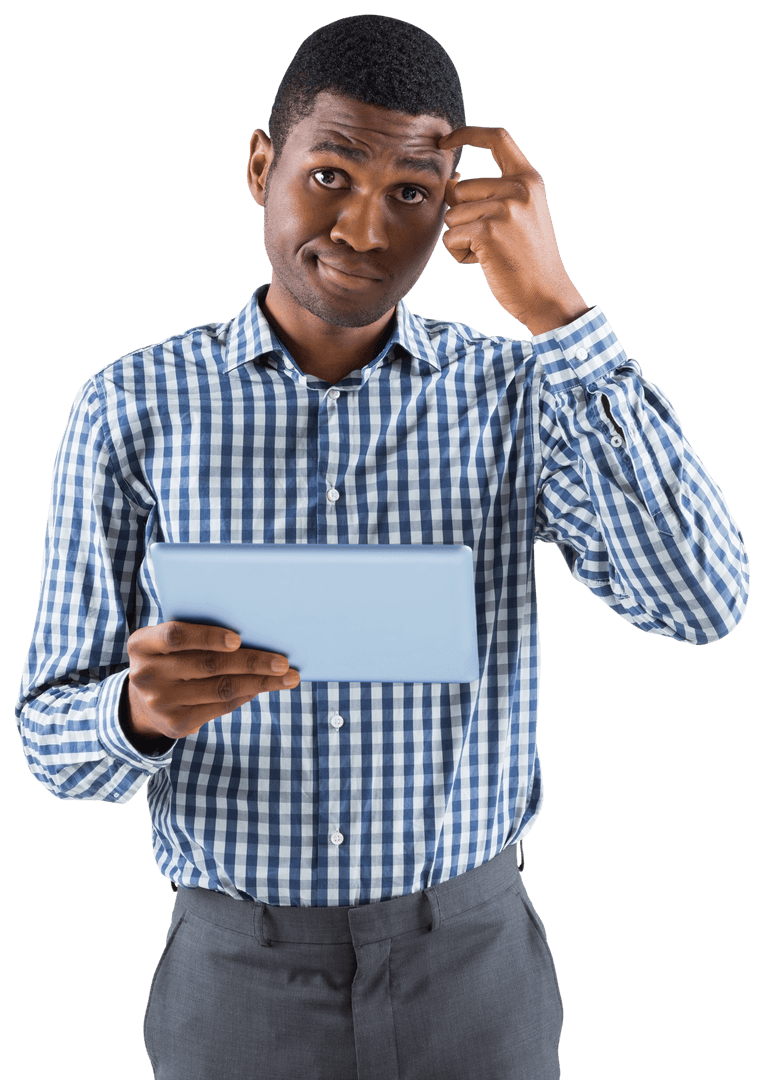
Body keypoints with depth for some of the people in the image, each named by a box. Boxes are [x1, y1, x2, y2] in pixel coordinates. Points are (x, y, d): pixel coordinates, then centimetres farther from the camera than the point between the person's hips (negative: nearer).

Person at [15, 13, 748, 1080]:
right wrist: (143, 708, -28)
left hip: (473, 967, 1)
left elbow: (698, 601, -20)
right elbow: (55, 731, -4)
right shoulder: (132, 408, -7)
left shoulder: (513, 392, -5)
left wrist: (553, 308, -25)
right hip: (240, 979, 0)